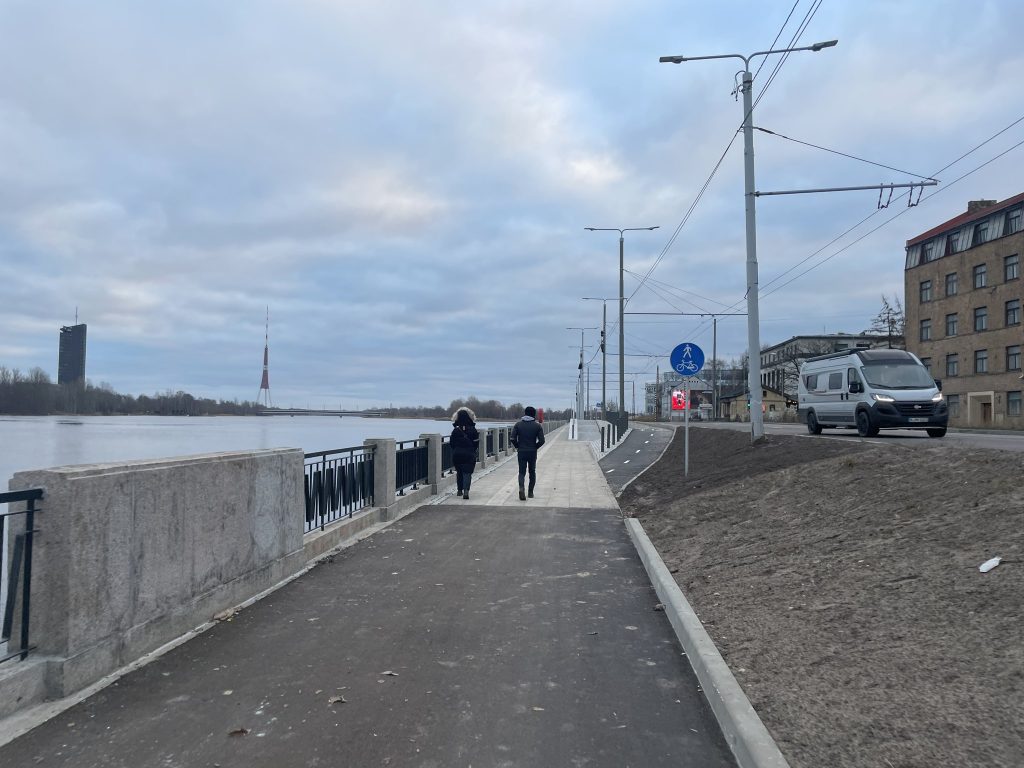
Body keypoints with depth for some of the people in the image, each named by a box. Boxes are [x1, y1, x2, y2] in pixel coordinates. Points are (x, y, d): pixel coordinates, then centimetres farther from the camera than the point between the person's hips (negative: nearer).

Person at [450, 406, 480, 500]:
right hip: (469, 455, -2)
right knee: (467, 473, -2)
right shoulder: (473, 430, -5)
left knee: (459, 472, 18)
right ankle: (466, 490, -21)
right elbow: (476, 443, 0)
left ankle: (460, 490, 23)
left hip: (457, 455, 2)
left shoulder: (455, 430, -3)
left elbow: (452, 444, 2)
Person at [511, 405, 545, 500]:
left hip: (521, 452, 0)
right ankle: (530, 492, 18)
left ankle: (521, 488, -22)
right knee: (532, 472, 15)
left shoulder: (518, 424, 0)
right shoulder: (537, 426, -2)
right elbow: (541, 441, -9)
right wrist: (535, 447, 7)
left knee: (522, 472, 4)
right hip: (532, 452, 0)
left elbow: (513, 439, -7)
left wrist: (517, 446, 7)